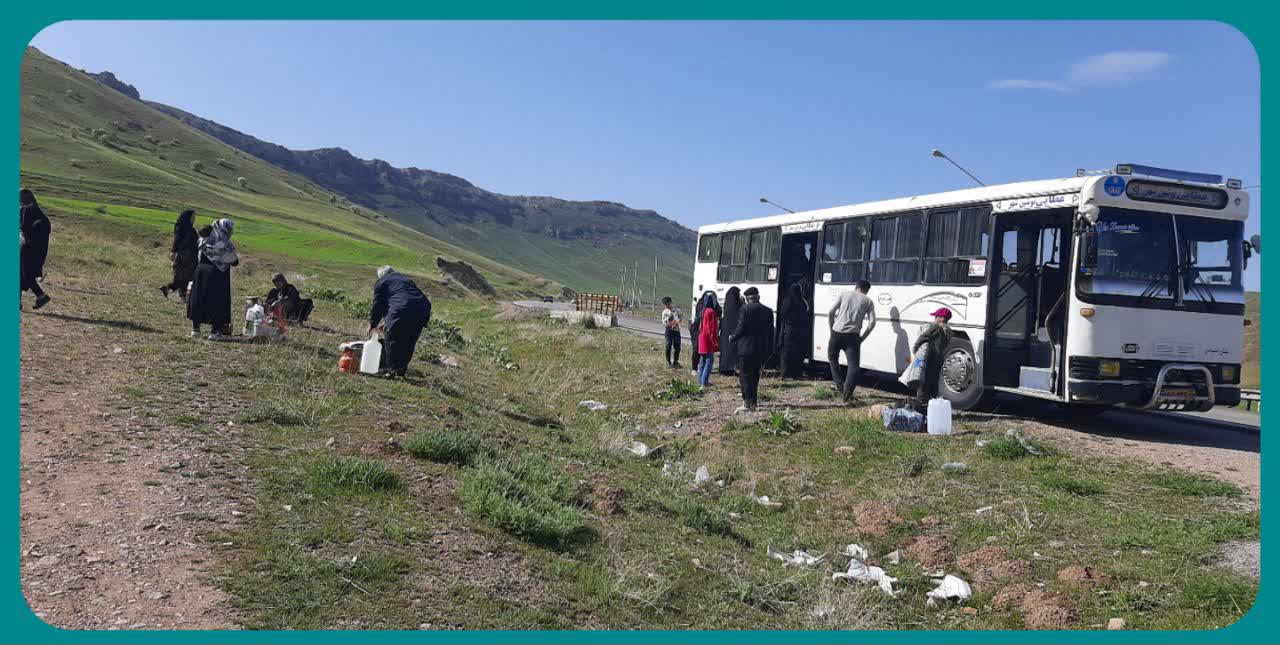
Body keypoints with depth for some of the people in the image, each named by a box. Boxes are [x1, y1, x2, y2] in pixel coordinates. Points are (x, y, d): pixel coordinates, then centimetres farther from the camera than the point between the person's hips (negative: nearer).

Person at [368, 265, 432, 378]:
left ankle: (393, 370, 2)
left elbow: (378, 304, 10)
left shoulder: (381, 282, 14)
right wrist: (388, 321, 41)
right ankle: (401, 370, 20)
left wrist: (372, 324, 21)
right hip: (422, 310, 7)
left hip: (402, 311, -6)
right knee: (409, 343, 15)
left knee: (391, 340, 5)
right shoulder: (405, 279, 34)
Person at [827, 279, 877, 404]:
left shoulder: (844, 294, 11)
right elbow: (872, 322, 2)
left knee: (833, 358, 24)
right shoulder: (868, 301, 11)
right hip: (853, 336, -1)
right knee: (853, 365, 1)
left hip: (837, 333, 1)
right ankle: (847, 394, -11)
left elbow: (831, 312, 5)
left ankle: (840, 386, 19)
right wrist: (862, 338, 9)